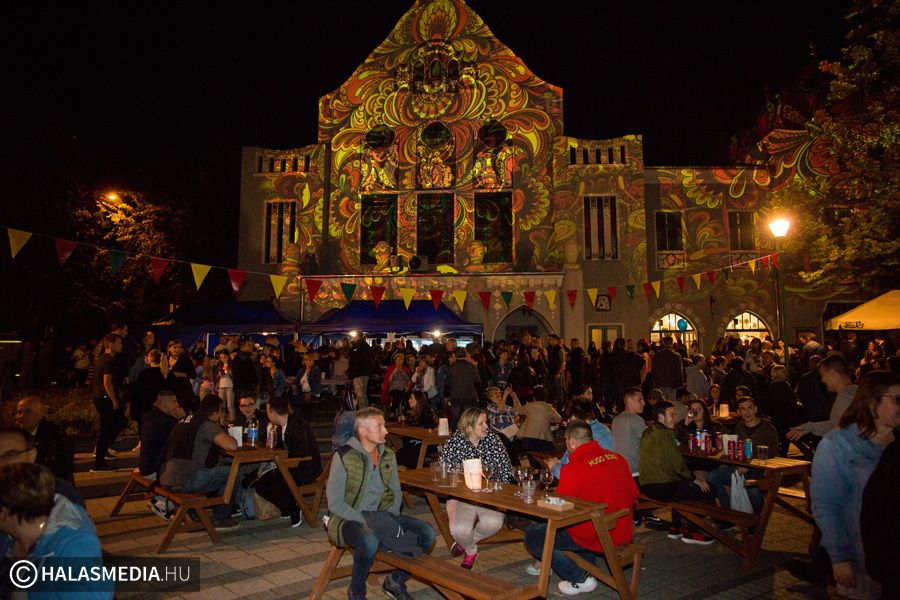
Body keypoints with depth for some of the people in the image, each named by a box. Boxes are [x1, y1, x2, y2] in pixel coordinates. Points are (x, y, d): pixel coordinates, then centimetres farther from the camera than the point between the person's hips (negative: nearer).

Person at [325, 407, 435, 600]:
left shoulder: (388, 455, 7)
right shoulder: (344, 456, -11)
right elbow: (334, 503, -13)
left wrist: (391, 518, -5)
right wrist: (364, 522, -21)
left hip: (381, 516, 6)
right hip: (350, 519, -6)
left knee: (426, 533, -13)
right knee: (370, 539, -39)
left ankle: (395, 582, 10)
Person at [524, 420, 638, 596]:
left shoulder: (572, 469, -20)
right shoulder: (617, 458, -1)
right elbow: (633, 495, 9)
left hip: (595, 537, -7)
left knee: (531, 535, 2)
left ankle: (580, 579, 1)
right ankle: (588, 567, 28)